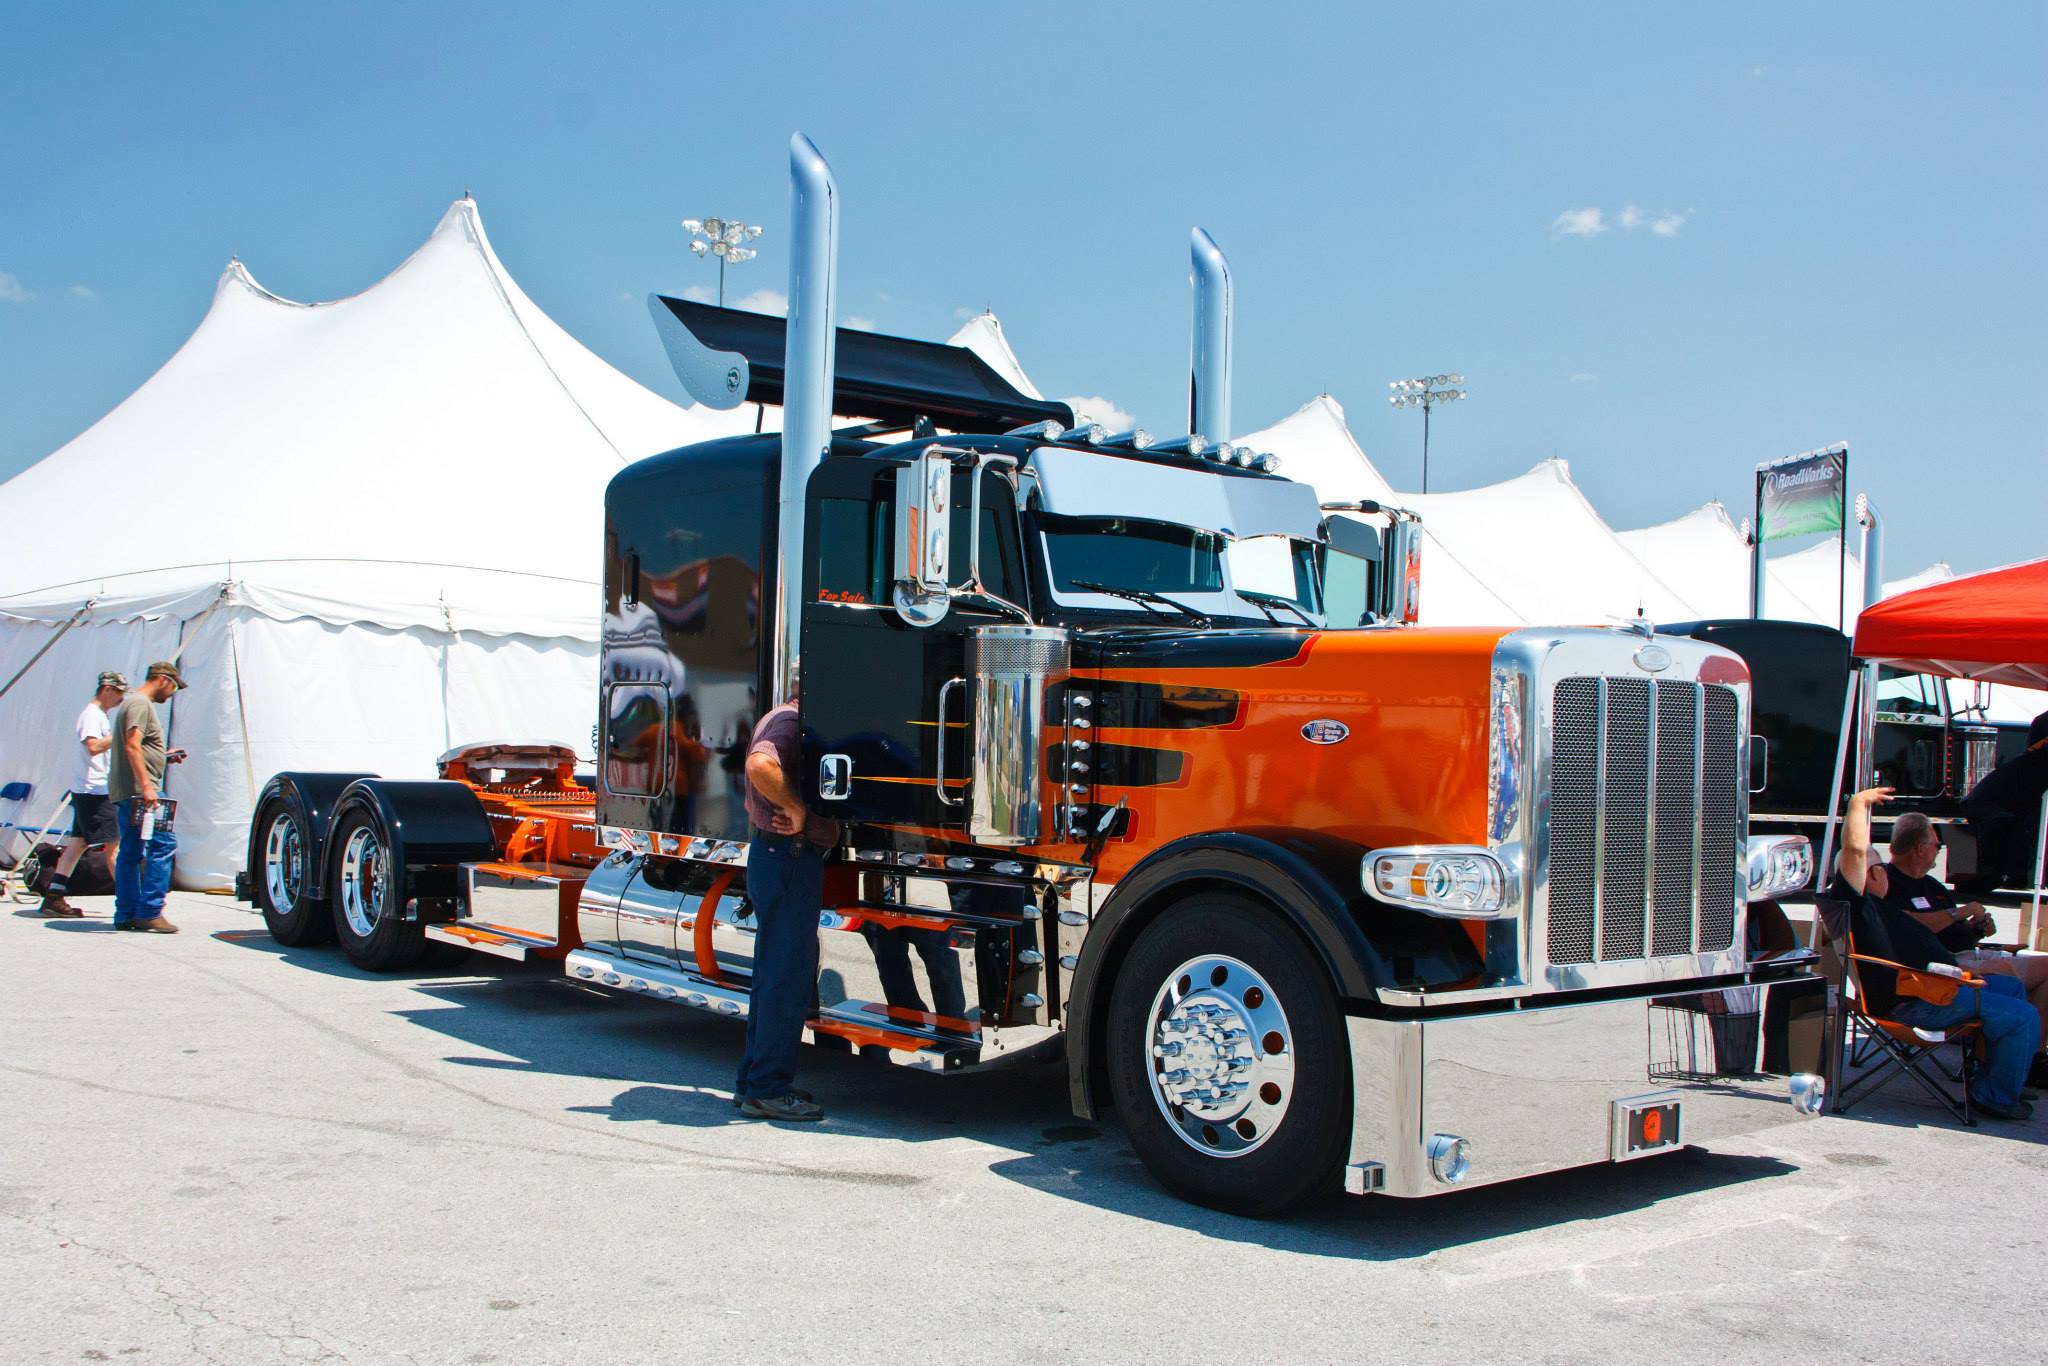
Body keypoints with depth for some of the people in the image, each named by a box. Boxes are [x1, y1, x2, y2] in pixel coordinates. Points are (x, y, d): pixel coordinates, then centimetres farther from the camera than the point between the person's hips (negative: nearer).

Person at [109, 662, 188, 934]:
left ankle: (126, 915, 12)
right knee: (163, 843, -10)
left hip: (125, 793, 11)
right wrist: (146, 786, -24)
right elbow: (132, 746, -20)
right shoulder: (140, 704, -9)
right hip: (140, 791, -11)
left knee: (130, 852, 10)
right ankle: (149, 913, -12)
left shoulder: (132, 702, 22)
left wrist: (165, 756, 22)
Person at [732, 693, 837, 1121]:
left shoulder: (777, 720, 20)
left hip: (771, 857, 11)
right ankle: (767, 1090, -1)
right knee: (788, 979, -6)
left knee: (775, 975, 16)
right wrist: (798, 810, -24)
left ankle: (754, 1081, 23)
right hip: (790, 858, -11)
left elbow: (751, 800, 29)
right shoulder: (789, 722, -14)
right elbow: (760, 765, -36)